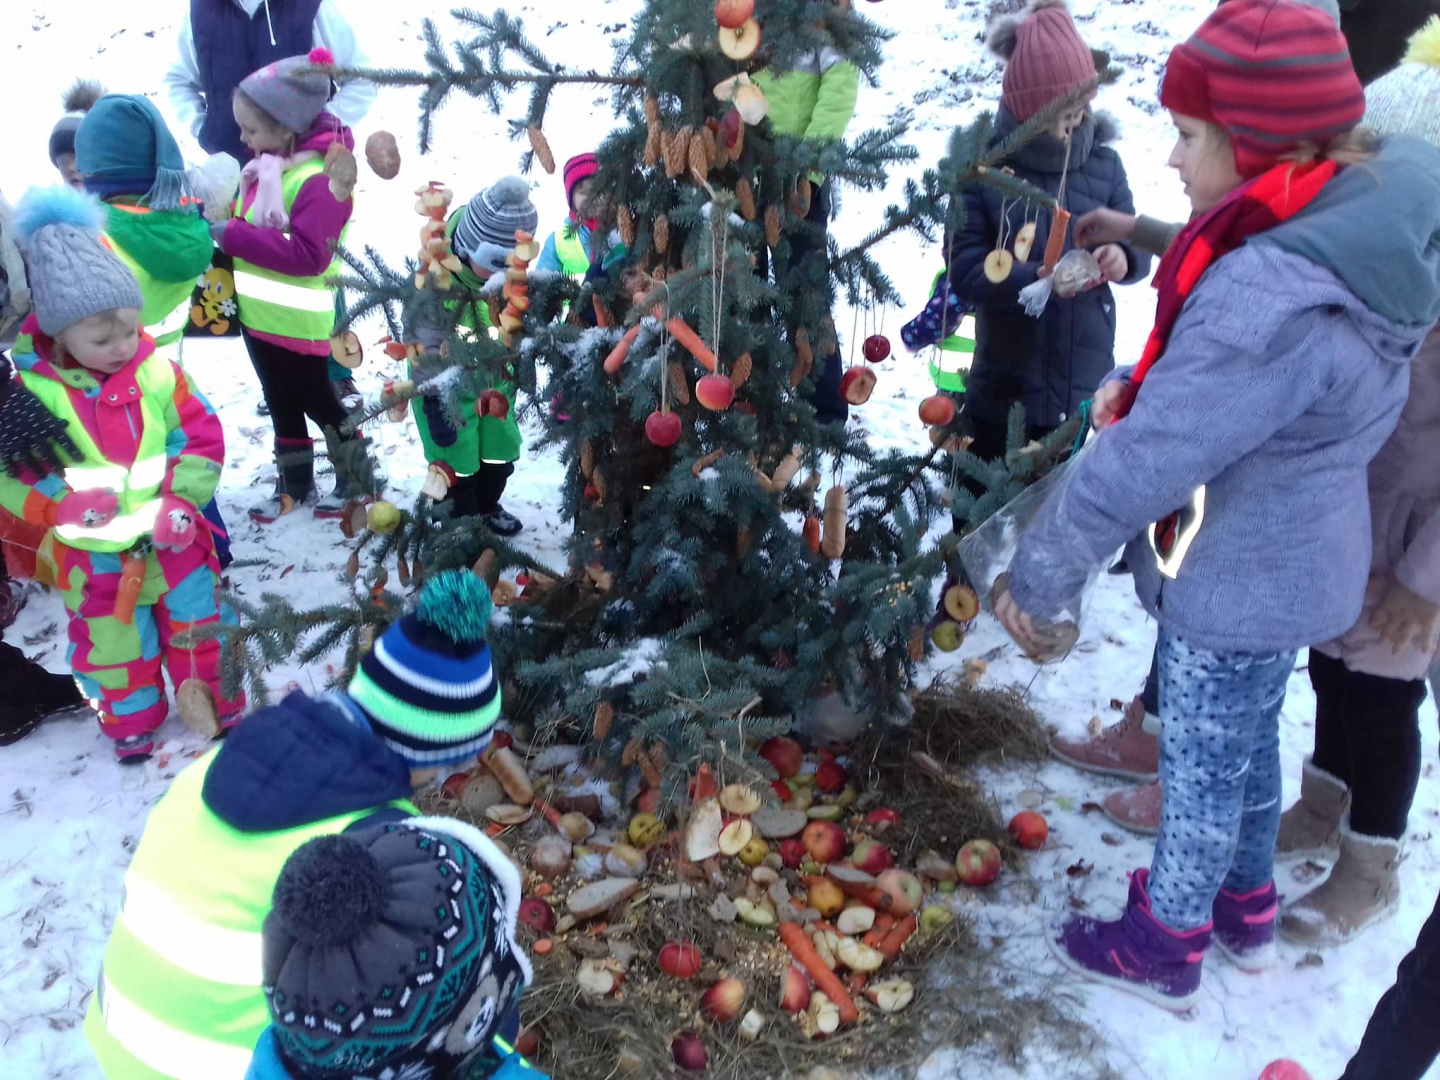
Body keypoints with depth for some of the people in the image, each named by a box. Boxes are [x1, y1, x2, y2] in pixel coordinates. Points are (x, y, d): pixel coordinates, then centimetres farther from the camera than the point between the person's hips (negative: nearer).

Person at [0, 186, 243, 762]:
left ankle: (214, 697, 39)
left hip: (174, 539, 1)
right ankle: (132, 719, 39)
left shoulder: (156, 371, -10)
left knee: (197, 616, 17)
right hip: (93, 553, -1)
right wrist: (60, 504, -26)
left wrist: (181, 500, -17)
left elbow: (201, 435, -5)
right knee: (110, 640, 17)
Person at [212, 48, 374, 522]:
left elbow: (308, 254, -29)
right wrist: (216, 224, -2)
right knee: (282, 403, 19)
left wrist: (234, 236, -27)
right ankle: (294, 482, 33)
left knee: (316, 399, 6)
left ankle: (357, 479, 23)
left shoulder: (319, 179, -22)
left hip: (297, 321, -9)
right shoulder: (265, 166, 6)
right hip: (258, 313, 9)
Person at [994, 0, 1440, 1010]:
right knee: (1248, 740, 26)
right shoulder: (1353, 219, -3)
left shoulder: (1271, 298, -34)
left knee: (1203, 769, 12)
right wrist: (1139, 384, -2)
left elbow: (1146, 460, -30)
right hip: (1288, 560, 9)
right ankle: (1247, 911, 49)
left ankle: (1164, 949, 36)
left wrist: (1039, 576, -20)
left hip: (1235, 585, -9)